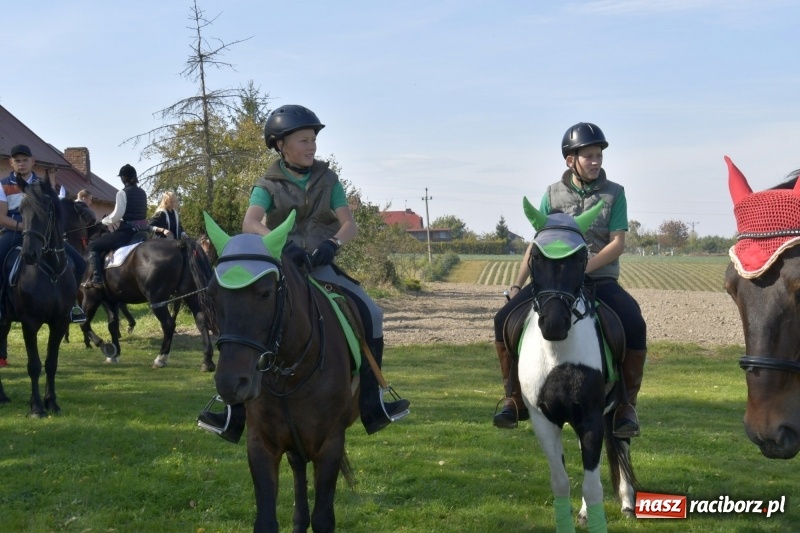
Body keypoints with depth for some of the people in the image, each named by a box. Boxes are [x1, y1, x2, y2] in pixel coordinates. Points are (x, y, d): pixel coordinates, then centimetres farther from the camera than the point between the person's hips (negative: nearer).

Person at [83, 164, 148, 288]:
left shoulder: (123, 192, -10)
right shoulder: (142, 192, 13)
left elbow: (117, 215, -14)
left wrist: (105, 221, 5)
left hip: (128, 230, -8)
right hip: (142, 230, 8)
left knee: (93, 246, 0)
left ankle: (97, 279, -11)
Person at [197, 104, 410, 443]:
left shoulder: (328, 180, 7)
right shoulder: (268, 185, 0)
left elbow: (350, 225, -1)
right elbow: (249, 224, -16)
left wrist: (333, 243, -23)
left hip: (321, 267, 2)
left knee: (371, 313, -16)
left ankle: (372, 405, -9)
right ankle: (234, 415, -16)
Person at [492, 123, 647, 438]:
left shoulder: (614, 193, 2)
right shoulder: (553, 194, 6)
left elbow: (617, 244, -7)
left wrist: (582, 268, -20)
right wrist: (518, 284, -3)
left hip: (601, 279, -1)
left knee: (635, 326, -28)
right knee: (505, 319, -17)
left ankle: (627, 404, -10)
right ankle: (515, 398, -1)